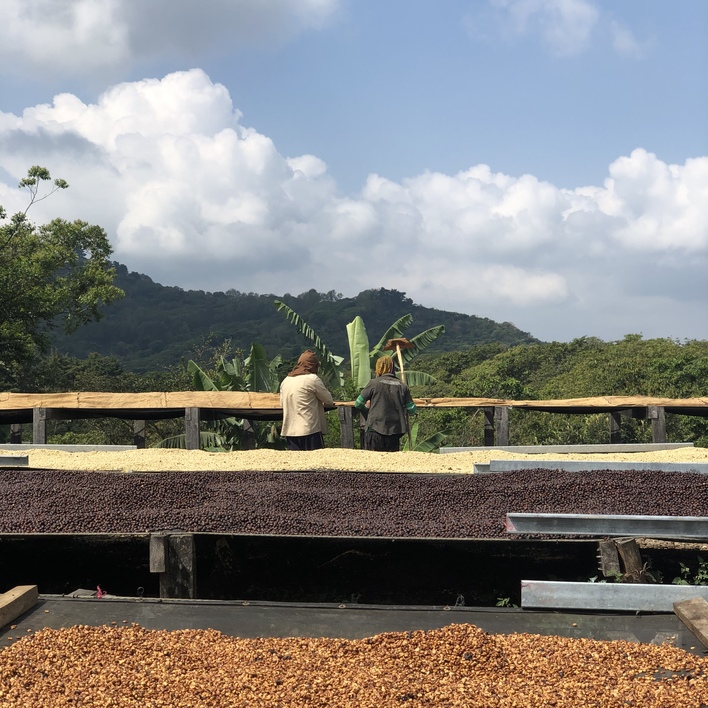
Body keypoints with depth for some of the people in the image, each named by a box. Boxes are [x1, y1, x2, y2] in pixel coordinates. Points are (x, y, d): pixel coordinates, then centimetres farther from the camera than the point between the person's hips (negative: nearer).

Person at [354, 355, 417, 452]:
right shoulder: (402, 386, 5)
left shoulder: (374, 383, -2)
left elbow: (358, 404, 3)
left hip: (375, 430, -2)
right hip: (395, 432, 2)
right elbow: (412, 411, 6)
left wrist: (367, 410, 25)